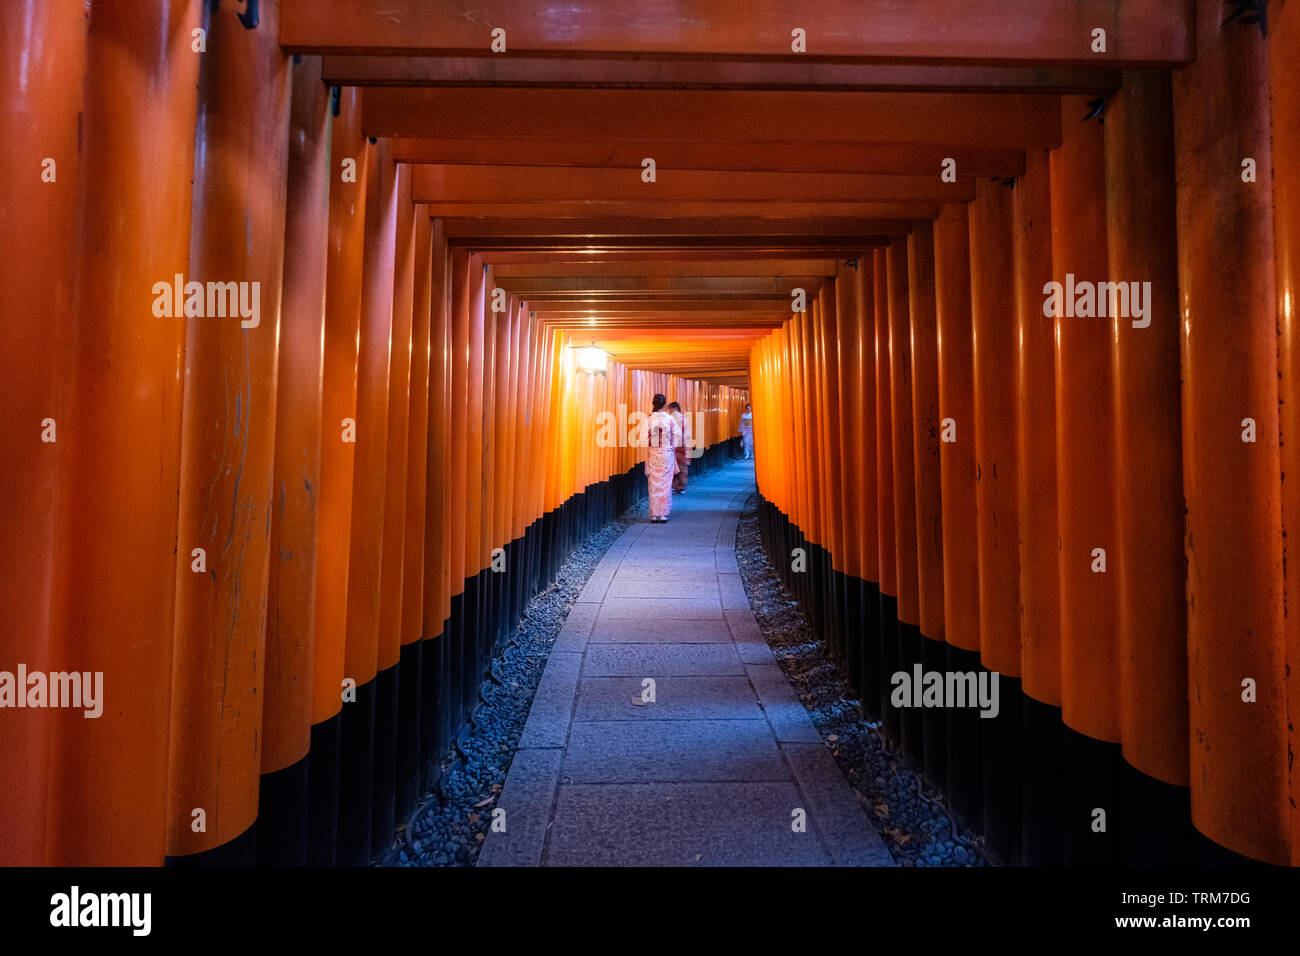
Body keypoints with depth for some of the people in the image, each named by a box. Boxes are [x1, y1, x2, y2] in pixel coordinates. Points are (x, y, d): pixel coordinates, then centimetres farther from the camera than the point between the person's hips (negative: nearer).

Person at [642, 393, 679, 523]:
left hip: (652, 454, 1)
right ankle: (663, 514, 7)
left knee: (654, 484, 6)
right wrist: (673, 454, 11)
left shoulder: (648, 419, -5)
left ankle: (654, 515, 8)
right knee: (665, 484, 6)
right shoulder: (670, 419, -5)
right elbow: (674, 440, -1)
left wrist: (646, 457, 4)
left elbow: (645, 440, -4)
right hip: (667, 454, -1)